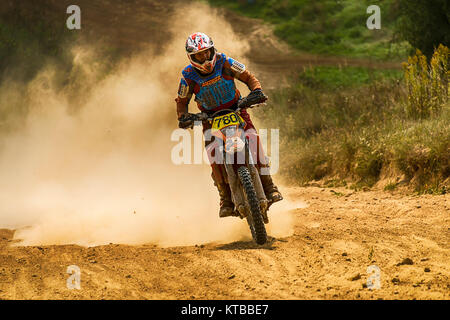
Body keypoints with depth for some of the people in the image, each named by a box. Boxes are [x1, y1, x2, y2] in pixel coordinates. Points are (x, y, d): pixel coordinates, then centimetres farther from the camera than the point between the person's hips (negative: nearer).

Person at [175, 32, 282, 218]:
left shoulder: (223, 62, -10)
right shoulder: (188, 76, -10)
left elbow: (248, 77, -3)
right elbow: (182, 101, 1)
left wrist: (257, 91, -23)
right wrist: (183, 117, -20)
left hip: (235, 109, 0)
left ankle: (268, 186, -15)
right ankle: (226, 199, -15)